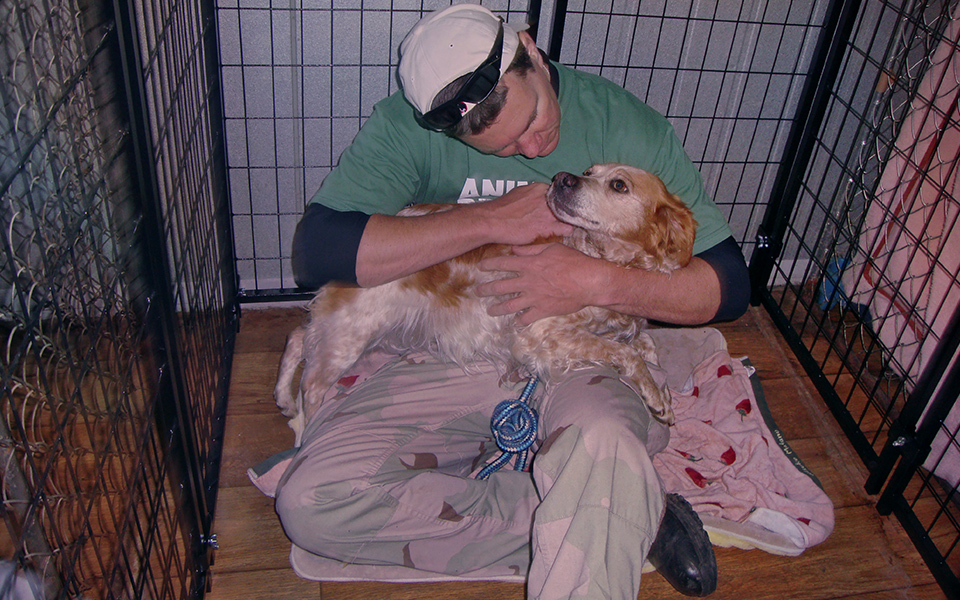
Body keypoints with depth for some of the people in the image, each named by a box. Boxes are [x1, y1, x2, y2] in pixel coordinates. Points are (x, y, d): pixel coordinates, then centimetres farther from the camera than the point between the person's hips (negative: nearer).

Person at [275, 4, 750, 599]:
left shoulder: (628, 125, -6)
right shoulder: (405, 124, -6)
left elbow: (729, 286, -4)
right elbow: (317, 250, -18)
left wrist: (598, 282, -21)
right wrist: (489, 219, -19)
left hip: (579, 360, -3)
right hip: (446, 359, 4)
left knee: (602, 451, -41)